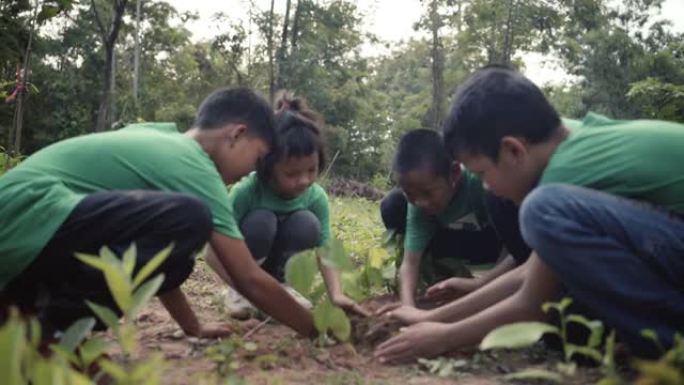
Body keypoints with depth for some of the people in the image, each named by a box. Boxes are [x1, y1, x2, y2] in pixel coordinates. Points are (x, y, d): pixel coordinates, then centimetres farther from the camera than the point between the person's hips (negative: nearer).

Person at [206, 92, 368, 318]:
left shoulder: (316, 196, -20)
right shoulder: (246, 191, -30)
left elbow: (325, 253, -21)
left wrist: (336, 294, -38)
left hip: (274, 258, 3)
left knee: (307, 225, -28)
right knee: (261, 221, -34)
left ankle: (277, 282, -4)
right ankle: (240, 291, -10)